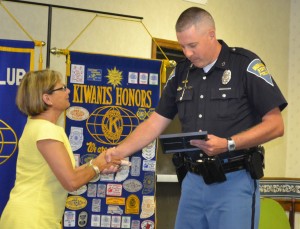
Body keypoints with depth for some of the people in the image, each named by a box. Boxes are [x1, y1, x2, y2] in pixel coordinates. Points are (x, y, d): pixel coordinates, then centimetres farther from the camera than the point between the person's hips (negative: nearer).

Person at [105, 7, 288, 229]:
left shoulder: (245, 64, -7)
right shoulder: (181, 73, 9)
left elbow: (275, 125, -10)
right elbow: (155, 123, 12)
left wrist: (228, 144, -21)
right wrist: (120, 150, -2)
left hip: (235, 182, -5)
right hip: (193, 181, 5)